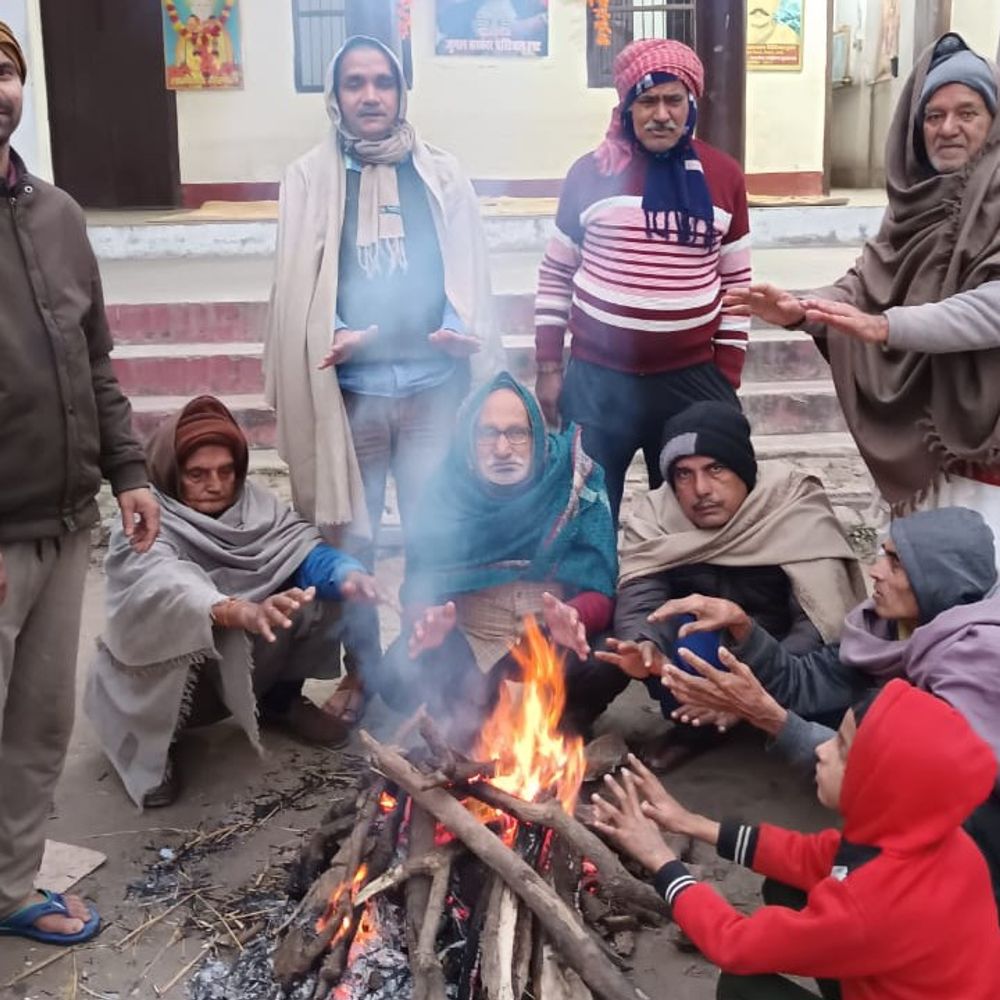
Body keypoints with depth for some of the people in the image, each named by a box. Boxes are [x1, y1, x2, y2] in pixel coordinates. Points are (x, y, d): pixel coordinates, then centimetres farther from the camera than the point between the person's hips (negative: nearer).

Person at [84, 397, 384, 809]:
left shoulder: (255, 504, -4)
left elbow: (306, 550, -13)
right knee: (177, 625, -39)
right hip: (167, 679, -5)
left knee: (334, 587, -12)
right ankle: (153, 746, -9)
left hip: (247, 665, 5)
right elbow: (166, 587, -42)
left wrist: (347, 573, -38)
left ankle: (283, 699, 9)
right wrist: (244, 612, -62)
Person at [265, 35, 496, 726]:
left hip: (433, 385, 0)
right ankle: (359, 670, 25)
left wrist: (463, 330, -17)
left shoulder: (442, 176, 6)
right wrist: (336, 334, -18)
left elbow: (468, 274, 2)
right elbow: (299, 285, 0)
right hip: (349, 390, 0)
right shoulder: (310, 178, 4)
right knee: (351, 537, 9)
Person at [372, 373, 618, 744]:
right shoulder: (446, 490, -4)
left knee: (603, 669, -30)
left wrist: (573, 618, -34)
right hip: (466, 641, 1)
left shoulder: (576, 484, -8)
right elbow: (419, 586, -6)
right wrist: (427, 621, -31)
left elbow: (599, 591, -10)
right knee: (400, 678, -27)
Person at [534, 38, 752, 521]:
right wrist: (548, 367, 2)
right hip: (596, 380, -1)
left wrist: (727, 380, 4)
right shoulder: (591, 172, -1)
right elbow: (555, 275, 6)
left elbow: (735, 284, 7)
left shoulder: (724, 177, 3)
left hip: (691, 380, 1)